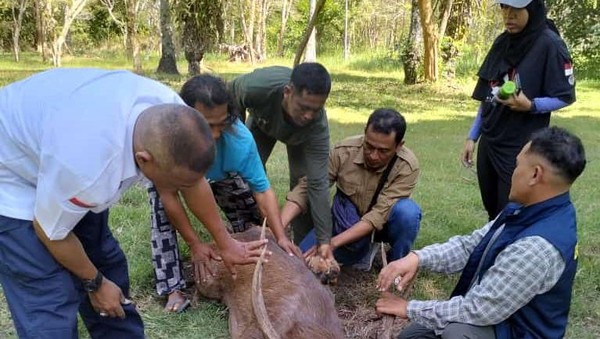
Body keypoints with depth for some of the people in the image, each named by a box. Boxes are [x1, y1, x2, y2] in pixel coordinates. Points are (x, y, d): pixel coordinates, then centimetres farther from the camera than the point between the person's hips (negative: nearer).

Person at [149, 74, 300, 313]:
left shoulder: (240, 138, -40)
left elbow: (262, 191, -32)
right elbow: (168, 195, -35)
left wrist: (280, 236, -42)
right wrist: (194, 244, -33)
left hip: (218, 175, 2)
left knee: (250, 214, -4)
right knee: (162, 214, -27)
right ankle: (173, 289, -17)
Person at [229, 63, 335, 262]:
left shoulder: (317, 125, -42)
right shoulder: (257, 86, -44)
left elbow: (318, 183, -39)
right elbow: (231, 92, -18)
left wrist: (324, 240, -40)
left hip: (300, 136, -1)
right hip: (261, 122, 1)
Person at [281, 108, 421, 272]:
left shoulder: (408, 166, -29)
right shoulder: (344, 151, -25)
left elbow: (379, 215, -35)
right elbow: (306, 188, -23)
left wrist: (332, 243, -44)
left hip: (384, 223, -1)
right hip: (347, 221, 2)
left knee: (407, 210, -35)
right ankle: (363, 253, 4)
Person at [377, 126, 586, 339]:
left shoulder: (537, 247, -36)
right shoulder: (525, 210, -6)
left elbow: (477, 309, -31)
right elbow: (471, 245, -1)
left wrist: (411, 309, -19)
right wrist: (418, 257, -17)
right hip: (496, 311, 8)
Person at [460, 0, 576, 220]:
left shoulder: (550, 44, -12)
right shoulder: (501, 42, 8)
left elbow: (566, 96, -8)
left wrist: (530, 105, -26)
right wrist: (472, 136, 11)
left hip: (521, 149, -6)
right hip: (488, 144, 6)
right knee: (494, 214, 15)